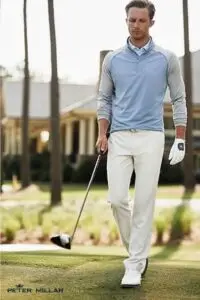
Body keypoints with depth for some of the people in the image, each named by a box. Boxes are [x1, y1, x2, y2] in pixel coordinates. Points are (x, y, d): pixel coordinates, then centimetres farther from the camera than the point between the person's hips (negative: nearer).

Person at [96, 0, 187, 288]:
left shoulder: (167, 58, 1)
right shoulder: (112, 59, 7)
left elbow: (179, 99, 4)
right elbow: (104, 99, 11)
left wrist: (180, 140, -3)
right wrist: (102, 134, -2)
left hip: (151, 137, -2)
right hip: (120, 137, 2)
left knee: (144, 202, -4)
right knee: (117, 199, -6)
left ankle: (134, 264, 2)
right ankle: (138, 249, 18)